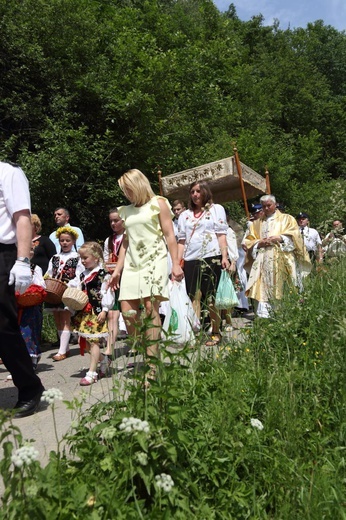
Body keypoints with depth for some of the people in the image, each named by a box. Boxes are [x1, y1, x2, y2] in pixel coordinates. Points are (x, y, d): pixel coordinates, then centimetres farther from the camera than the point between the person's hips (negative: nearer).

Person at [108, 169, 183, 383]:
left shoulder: (158, 203, 6)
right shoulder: (127, 211, 20)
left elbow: (169, 235, -1)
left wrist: (176, 264, -10)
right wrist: (117, 270, 17)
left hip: (154, 261, -5)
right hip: (132, 264, 6)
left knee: (150, 307, -14)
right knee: (127, 311, -5)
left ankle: (152, 367, -10)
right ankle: (145, 353, 10)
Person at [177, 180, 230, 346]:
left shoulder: (216, 209, 10)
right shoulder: (185, 215, 18)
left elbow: (221, 234, 2)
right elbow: (181, 241, 13)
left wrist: (224, 256, -8)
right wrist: (177, 262, 5)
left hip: (211, 258, -3)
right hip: (190, 260, 3)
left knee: (210, 298, -1)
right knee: (194, 297, -1)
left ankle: (215, 334, 11)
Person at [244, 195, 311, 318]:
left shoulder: (287, 219, 16)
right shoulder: (256, 224, 24)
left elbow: (294, 235, 3)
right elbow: (248, 242, 16)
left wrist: (280, 238, -13)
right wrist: (259, 243, -5)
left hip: (282, 261, -2)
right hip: (263, 262, 2)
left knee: (284, 289, -9)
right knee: (263, 287, -14)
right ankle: (264, 313, -20)